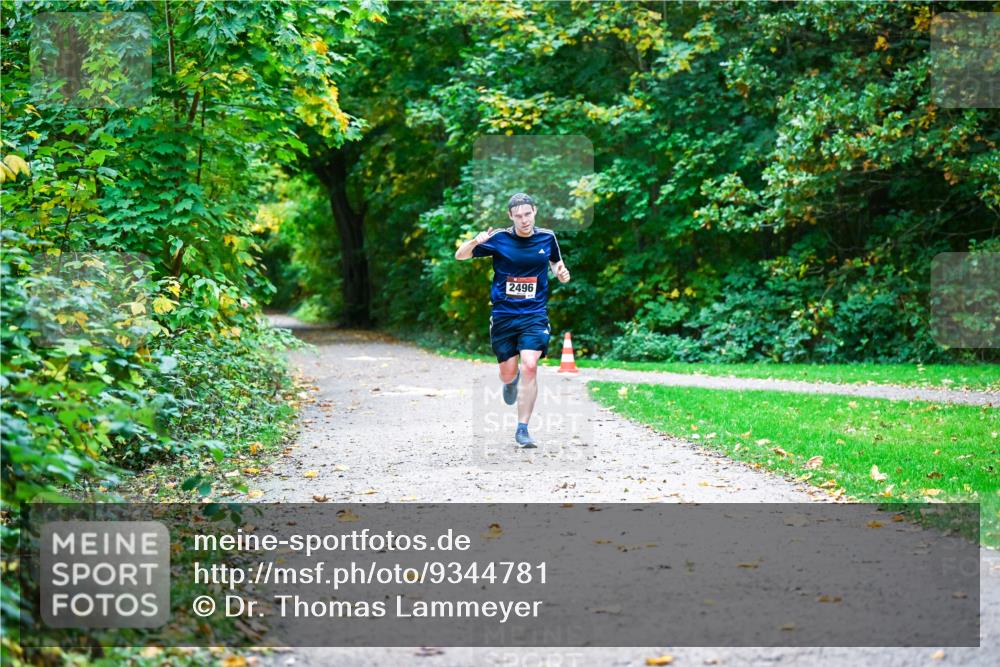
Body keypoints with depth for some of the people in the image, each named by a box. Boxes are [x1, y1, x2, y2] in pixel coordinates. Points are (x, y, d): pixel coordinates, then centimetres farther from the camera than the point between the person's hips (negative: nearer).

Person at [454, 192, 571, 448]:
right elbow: (460, 256, -2)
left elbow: (556, 262, 22)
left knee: (530, 366, -17)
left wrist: (561, 273, -2)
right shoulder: (499, 238, -5)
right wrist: (475, 242, -24)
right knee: (507, 373, 6)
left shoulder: (547, 237, 3)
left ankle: (522, 429, -8)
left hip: (535, 314, 0)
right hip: (503, 315, 0)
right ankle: (512, 380, 48)